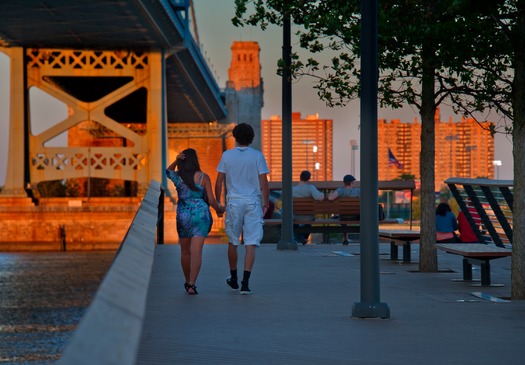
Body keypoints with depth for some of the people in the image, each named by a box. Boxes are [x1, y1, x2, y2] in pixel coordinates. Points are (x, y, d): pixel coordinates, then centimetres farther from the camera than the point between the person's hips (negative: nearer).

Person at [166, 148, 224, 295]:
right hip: (201, 214, -3)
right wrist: (219, 210, 17)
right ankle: (192, 284, -18)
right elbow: (211, 200, -3)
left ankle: (188, 282, 27)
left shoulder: (178, 177, 1)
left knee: (185, 251, 15)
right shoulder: (203, 177, -4)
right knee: (196, 251, -8)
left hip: (183, 215, 3)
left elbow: (168, 171, 26)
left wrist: (176, 161, 6)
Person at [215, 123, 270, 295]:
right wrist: (266, 204, 6)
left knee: (233, 242, 16)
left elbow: (219, 182, 1)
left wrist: (217, 202, 12)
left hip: (233, 202, 1)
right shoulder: (257, 156, -3)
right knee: (251, 243, -2)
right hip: (253, 203, -1)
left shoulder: (227, 155, 0)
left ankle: (234, 279, 28)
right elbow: (264, 183, -4)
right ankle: (245, 283, -11)